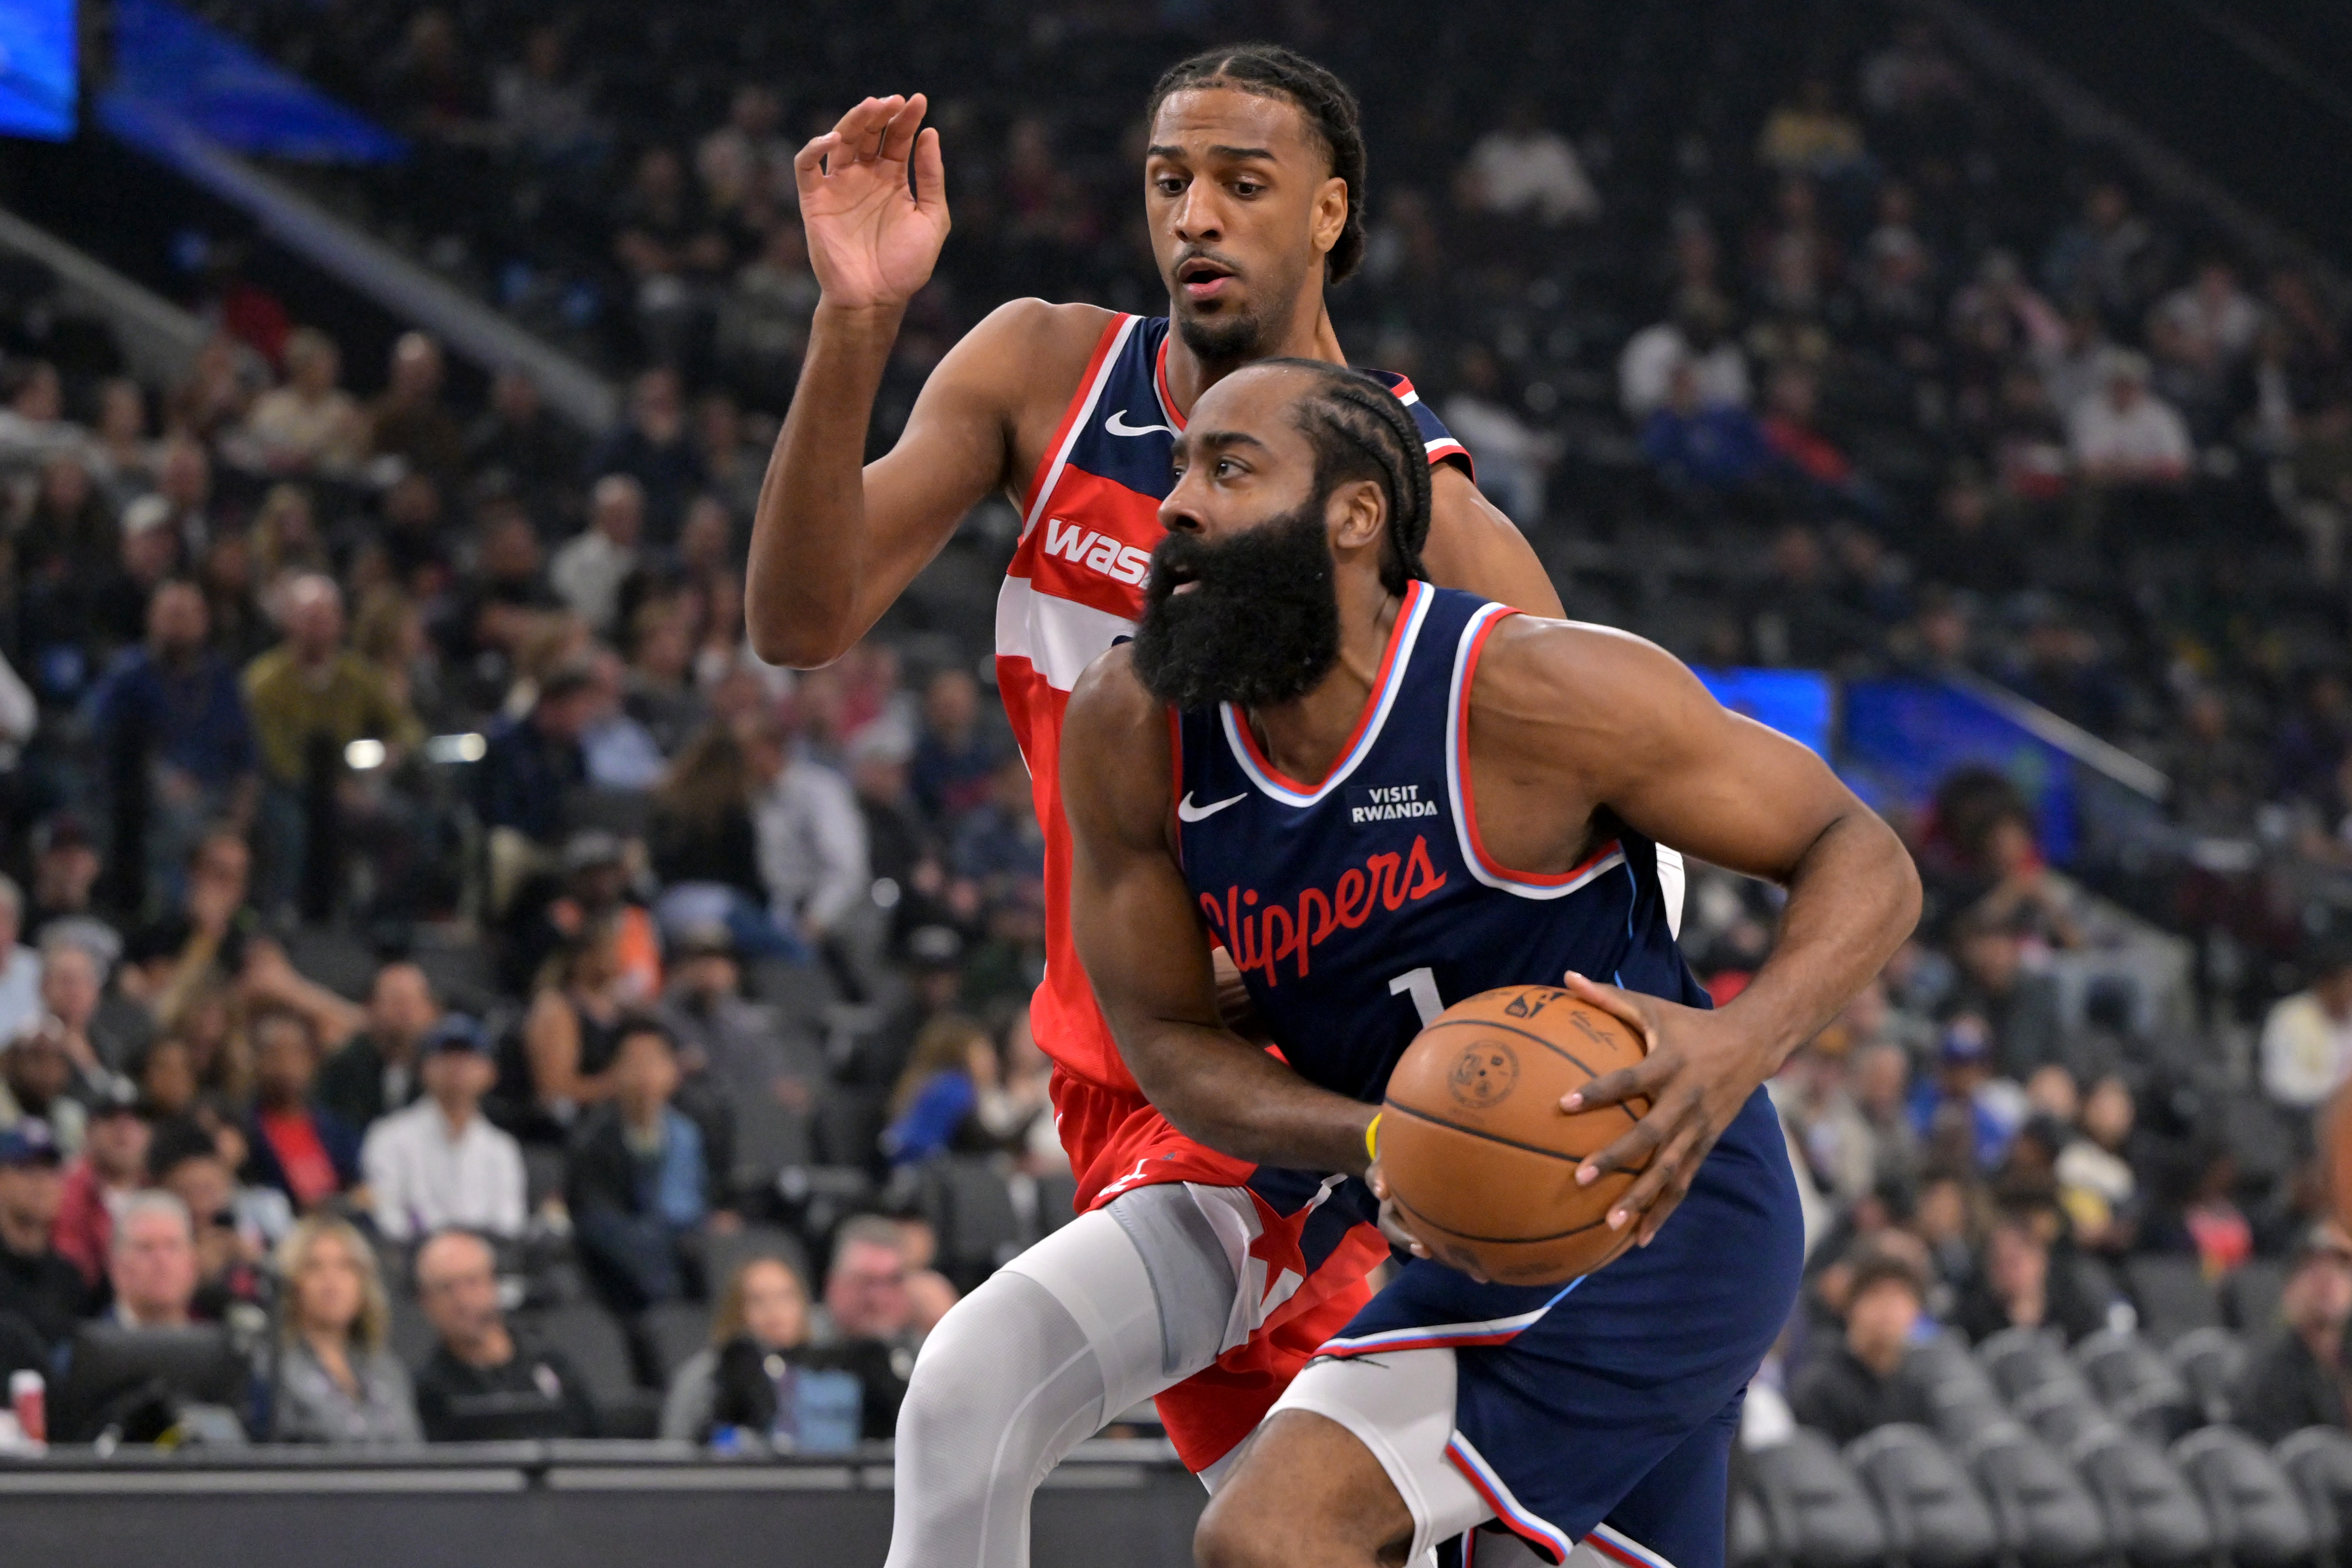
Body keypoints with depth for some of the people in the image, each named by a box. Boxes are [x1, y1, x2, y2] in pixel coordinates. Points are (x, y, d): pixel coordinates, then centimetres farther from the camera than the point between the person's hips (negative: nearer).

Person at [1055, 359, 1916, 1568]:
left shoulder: (1526, 691, -24)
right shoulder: (1131, 732, -9)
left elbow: (1862, 857, -17)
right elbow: (1169, 1037, -2)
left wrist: (1741, 1045, -37)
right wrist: (1380, 1143, -23)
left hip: (1651, 1209, -7)